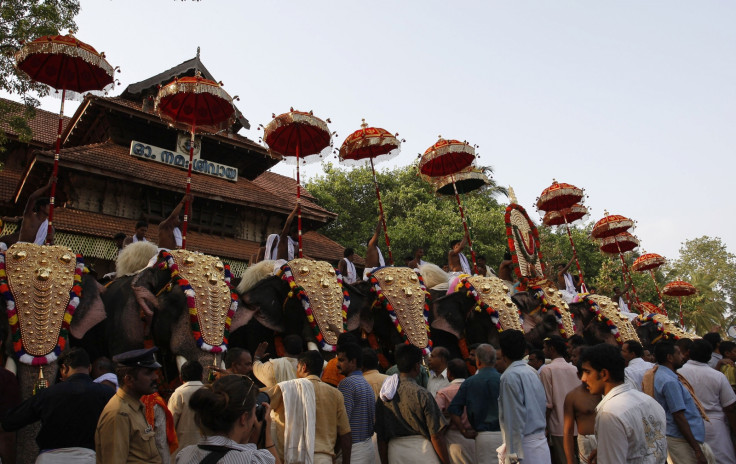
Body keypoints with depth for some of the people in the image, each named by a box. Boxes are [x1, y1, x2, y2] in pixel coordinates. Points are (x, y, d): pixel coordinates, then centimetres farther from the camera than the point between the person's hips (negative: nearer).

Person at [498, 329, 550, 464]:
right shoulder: (532, 371, 11)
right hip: (541, 441, 8)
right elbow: (544, 405, 14)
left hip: (524, 443, -8)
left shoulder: (509, 376, -14)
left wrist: (513, 453, -14)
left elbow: (515, 417, -17)